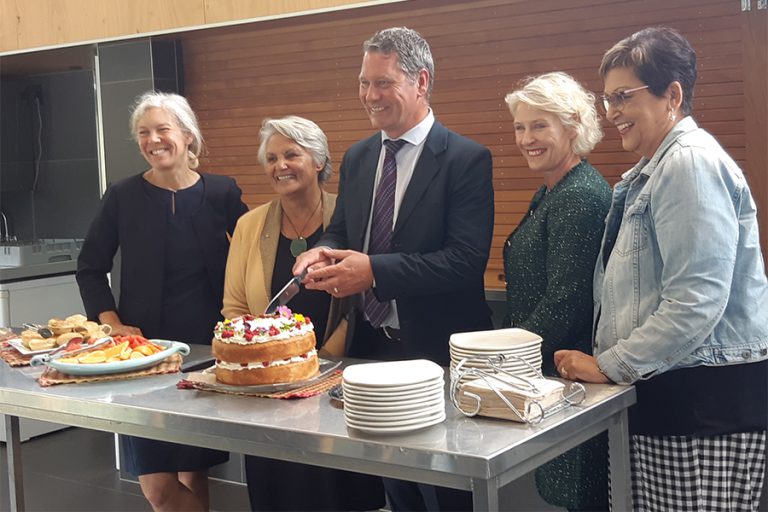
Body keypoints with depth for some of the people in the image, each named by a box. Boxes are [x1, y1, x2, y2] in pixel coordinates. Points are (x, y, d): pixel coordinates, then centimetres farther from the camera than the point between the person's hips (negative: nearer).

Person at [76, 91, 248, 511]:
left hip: (207, 348, 0)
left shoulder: (221, 193, -1)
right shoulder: (123, 197, -1)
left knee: (194, 474, 8)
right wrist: (112, 324, -4)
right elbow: (90, 268, 7)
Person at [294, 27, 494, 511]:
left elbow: (467, 259, -20)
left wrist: (374, 269, -26)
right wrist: (324, 252, -10)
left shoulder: (466, 158, -12)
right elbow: (341, 232, 15)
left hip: (436, 350, -6)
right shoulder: (357, 158, 8)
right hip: (371, 344, 6)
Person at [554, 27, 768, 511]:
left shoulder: (691, 162, -14)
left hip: (710, 398, -9)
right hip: (668, 389, 9)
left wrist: (609, 365, -14)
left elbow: (696, 302, -21)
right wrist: (610, 360, 13)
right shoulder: (653, 170, 16)